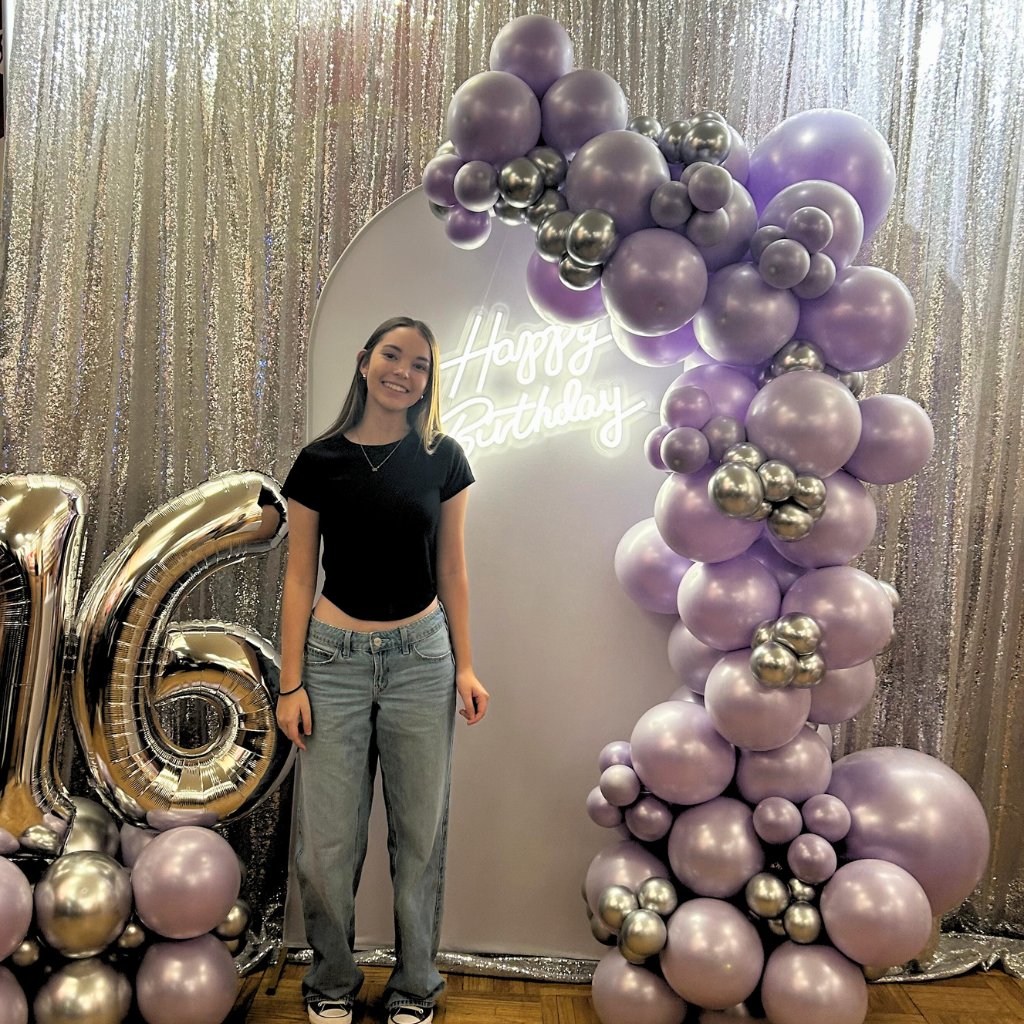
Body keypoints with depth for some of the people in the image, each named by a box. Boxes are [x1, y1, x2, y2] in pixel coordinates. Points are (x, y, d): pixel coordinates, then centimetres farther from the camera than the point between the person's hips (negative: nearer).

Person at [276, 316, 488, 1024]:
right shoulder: (320, 461, -1)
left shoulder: (442, 459, 1)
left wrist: (465, 665, 2)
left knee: (421, 831, 10)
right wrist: (290, 684, -2)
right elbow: (300, 578, 1)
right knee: (329, 838, 6)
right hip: (335, 656, 0)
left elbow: (451, 569, 6)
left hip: (422, 656, 1)